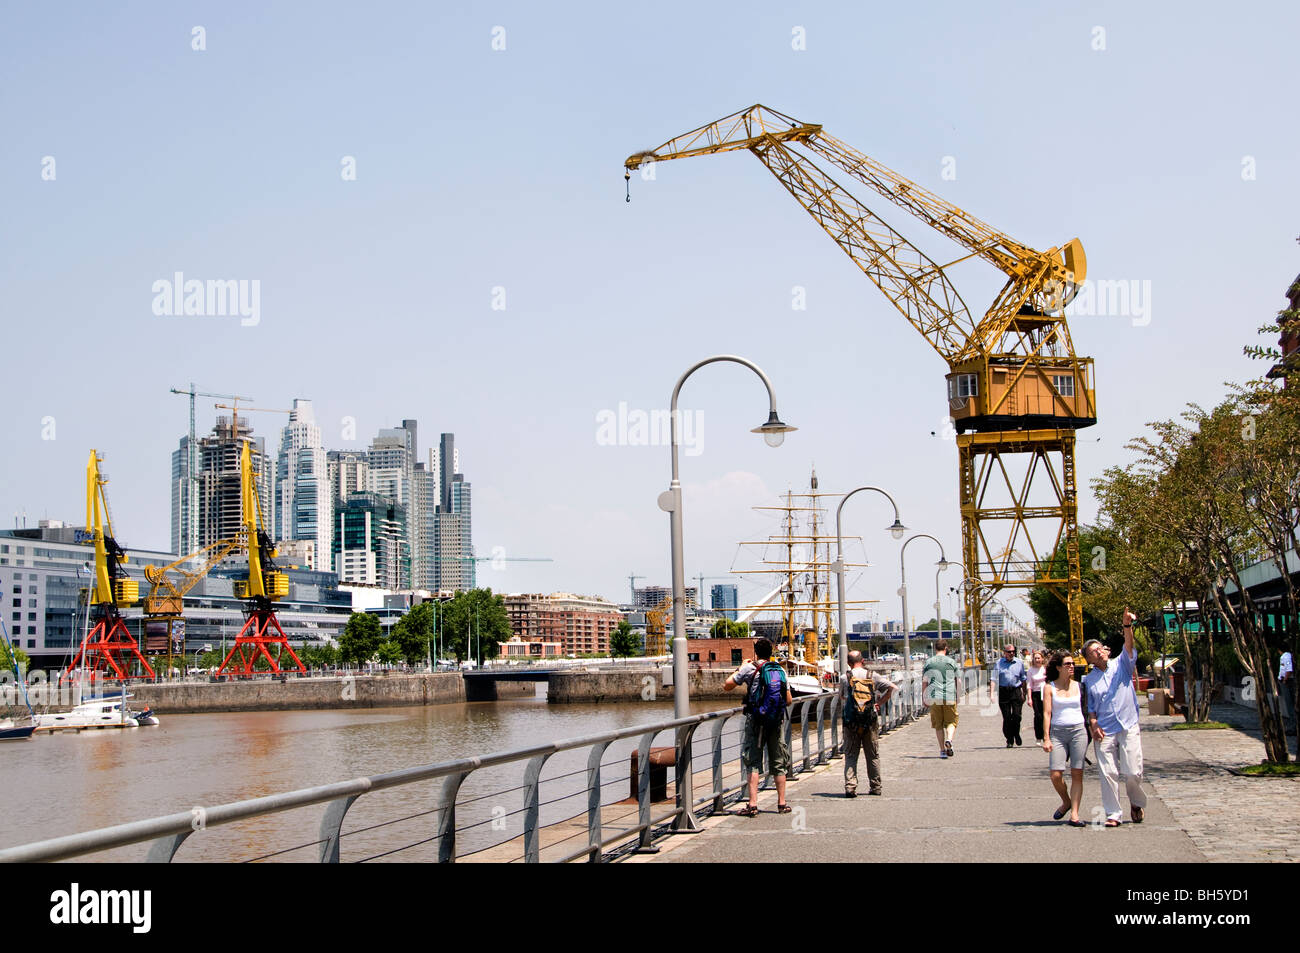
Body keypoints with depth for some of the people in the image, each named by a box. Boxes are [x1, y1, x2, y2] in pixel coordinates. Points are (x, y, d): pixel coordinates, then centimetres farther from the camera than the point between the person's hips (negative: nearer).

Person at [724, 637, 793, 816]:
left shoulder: (750, 668, -6)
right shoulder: (781, 670, 6)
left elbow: (727, 686, 1)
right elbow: (788, 700, 7)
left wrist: (739, 669, 14)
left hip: (756, 719, -4)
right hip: (777, 721, 4)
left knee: (753, 762, -2)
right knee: (779, 763, 11)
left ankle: (753, 804, -10)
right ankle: (782, 803, 14)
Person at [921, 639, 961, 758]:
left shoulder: (928, 662, 3)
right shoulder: (952, 662, 4)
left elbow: (924, 682, 3)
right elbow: (956, 681, 8)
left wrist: (923, 698, 9)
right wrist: (956, 696, 19)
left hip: (934, 697, 0)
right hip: (950, 697, 0)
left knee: (938, 725, 8)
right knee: (951, 722, 8)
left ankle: (942, 750, 7)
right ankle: (949, 740, -19)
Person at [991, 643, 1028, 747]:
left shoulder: (1019, 663, 9)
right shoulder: (999, 663, 2)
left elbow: (1023, 679, 17)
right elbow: (994, 679, -1)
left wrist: (1024, 694, 15)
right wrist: (991, 694, -9)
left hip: (1016, 691, 1)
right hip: (1003, 692, -1)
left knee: (1017, 715, -6)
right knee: (1006, 717, 1)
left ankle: (1016, 734, 20)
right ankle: (1009, 740, 11)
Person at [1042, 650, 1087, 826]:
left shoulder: (1079, 686, 9)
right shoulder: (1049, 688, 3)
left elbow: (1086, 709, 13)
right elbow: (1046, 713, -1)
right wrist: (1046, 738, -8)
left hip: (1078, 731, 1)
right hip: (1058, 732, -1)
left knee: (1077, 774, -3)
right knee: (1056, 775, -9)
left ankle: (1074, 814, 0)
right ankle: (1066, 802, 19)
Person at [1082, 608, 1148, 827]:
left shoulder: (1121, 666, 7)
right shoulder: (1088, 680, 10)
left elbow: (1129, 646, -10)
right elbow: (1090, 707, 13)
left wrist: (1127, 626, -27)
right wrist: (1093, 724, -5)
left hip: (1129, 728, -1)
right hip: (1104, 732, 1)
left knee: (1133, 773, -3)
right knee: (1108, 774, -3)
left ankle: (1137, 804, 25)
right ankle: (1112, 814, 5)